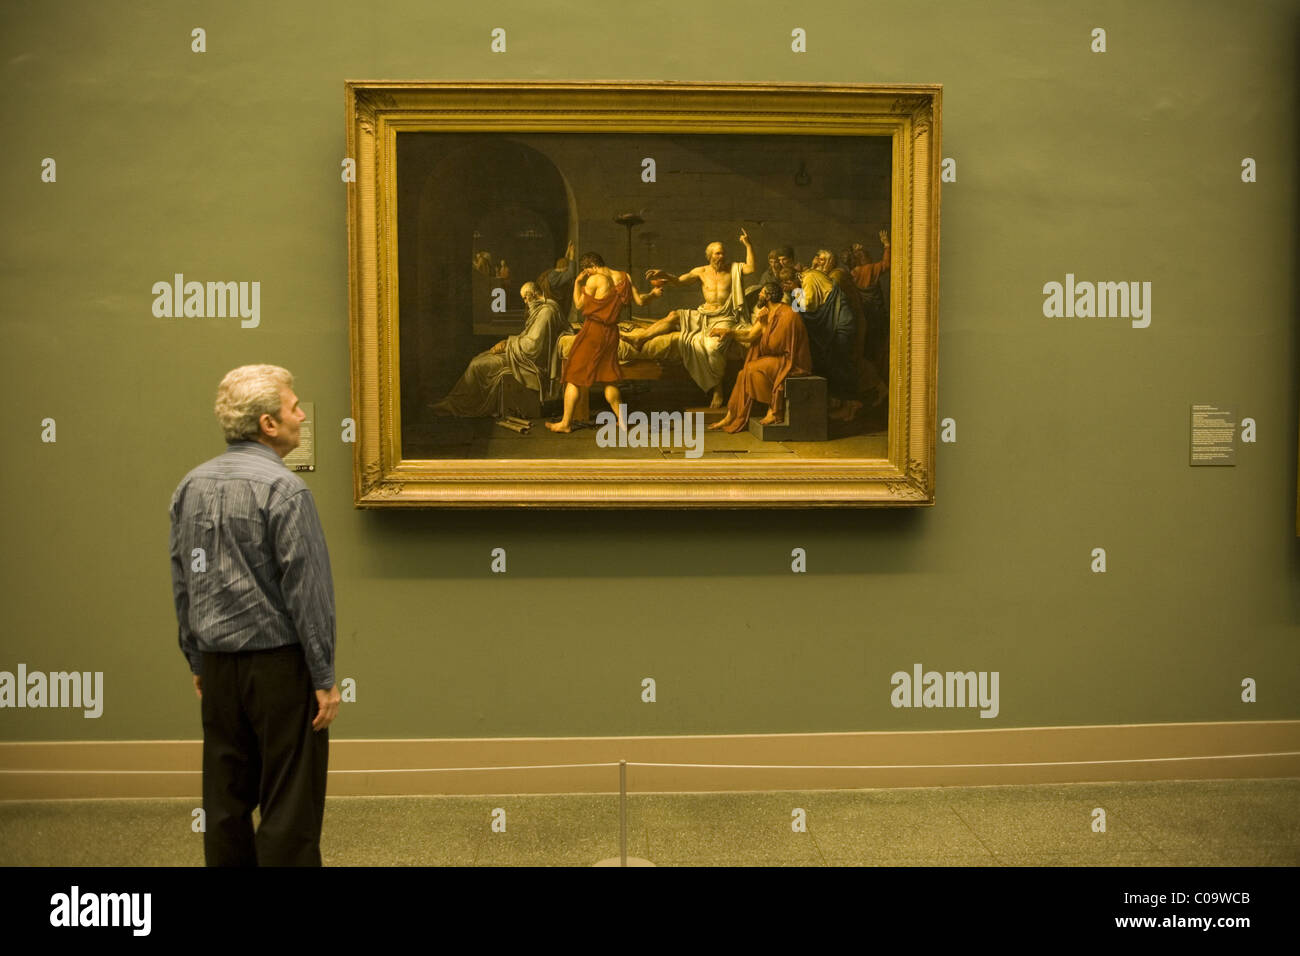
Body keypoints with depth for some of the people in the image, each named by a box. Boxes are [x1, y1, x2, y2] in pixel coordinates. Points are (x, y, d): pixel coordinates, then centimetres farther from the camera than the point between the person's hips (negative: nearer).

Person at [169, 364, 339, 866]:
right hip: (279, 663, -7)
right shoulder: (283, 489, -16)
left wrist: (199, 663, 20)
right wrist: (324, 678, -10)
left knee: (226, 799, 15)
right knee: (289, 805, 1)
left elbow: (182, 586, 11)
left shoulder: (191, 486, 6)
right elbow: (307, 591, -16)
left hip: (219, 666, 7)